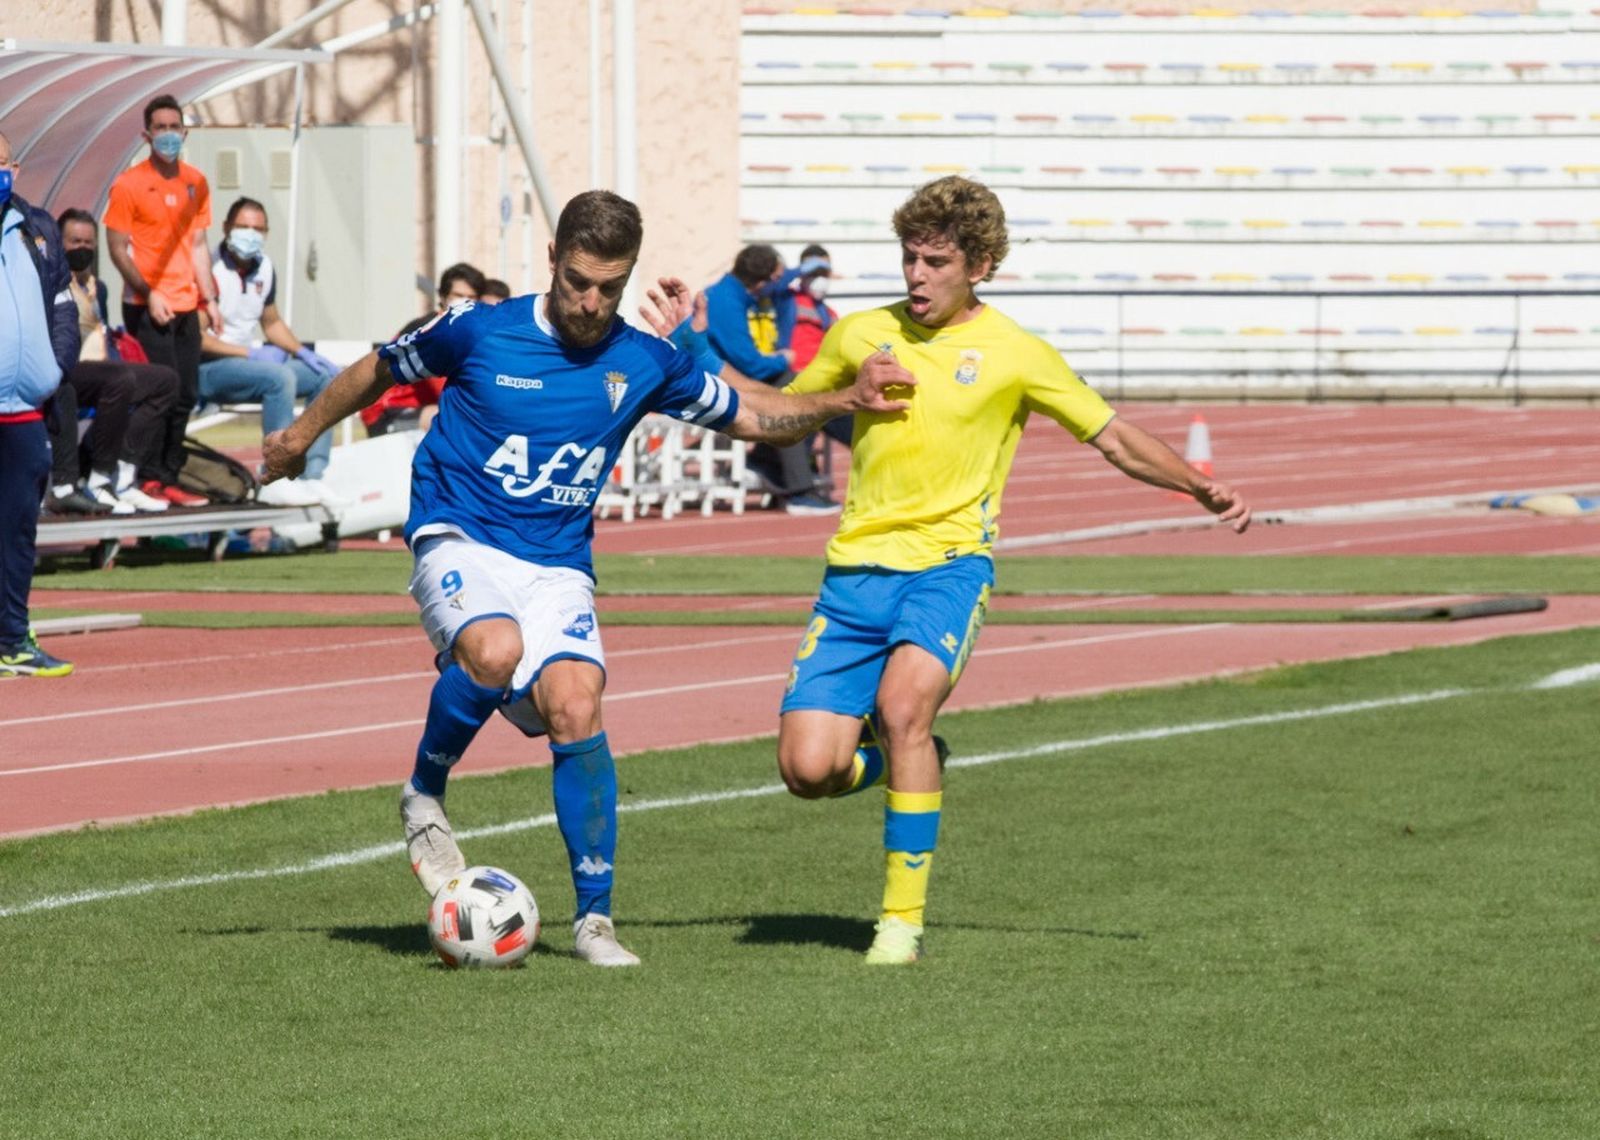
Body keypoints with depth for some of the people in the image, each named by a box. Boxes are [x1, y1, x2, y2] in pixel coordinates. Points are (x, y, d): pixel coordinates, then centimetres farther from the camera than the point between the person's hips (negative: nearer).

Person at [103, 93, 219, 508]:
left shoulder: (195, 183, 11)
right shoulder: (130, 184, -6)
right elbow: (118, 248, -7)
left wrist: (209, 299, 9)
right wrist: (149, 294, -15)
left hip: (185, 306, 6)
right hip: (147, 307, -6)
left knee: (186, 395, 6)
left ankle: (168, 478, 14)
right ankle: (151, 480, 0)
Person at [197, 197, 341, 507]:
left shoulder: (263, 267, 10)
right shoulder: (211, 269, -16)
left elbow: (272, 323, 23)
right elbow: (195, 338, -21)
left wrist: (302, 352, 6)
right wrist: (250, 353, -22)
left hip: (247, 361, 9)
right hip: (206, 370, -9)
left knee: (326, 376, 1)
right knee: (279, 377, -32)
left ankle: (311, 476, -7)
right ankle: (278, 480, -31)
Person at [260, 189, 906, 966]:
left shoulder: (645, 365, 3)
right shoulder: (478, 331, -5)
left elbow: (750, 416, 17)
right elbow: (379, 370, 12)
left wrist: (844, 401, 3)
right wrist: (303, 434, 23)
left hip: (558, 567, 3)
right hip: (459, 541, -3)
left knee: (575, 706, -20)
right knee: (495, 650, -35)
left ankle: (593, 918, -9)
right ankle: (424, 797, -8)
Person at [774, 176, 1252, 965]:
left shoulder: (1015, 354, 2)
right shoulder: (860, 336, 10)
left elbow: (1118, 440, 7)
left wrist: (1202, 489, -6)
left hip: (949, 562, -3)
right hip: (856, 569, 3)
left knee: (903, 704, -31)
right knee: (808, 767, -12)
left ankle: (903, 917, -19)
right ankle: (902, 761, 25)